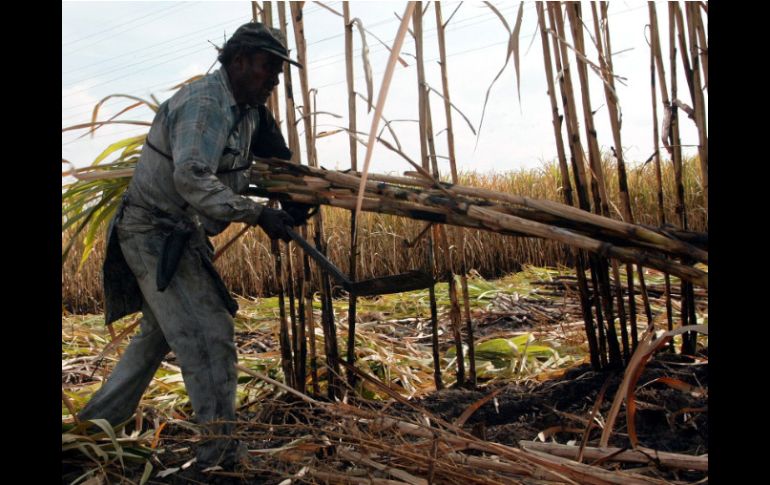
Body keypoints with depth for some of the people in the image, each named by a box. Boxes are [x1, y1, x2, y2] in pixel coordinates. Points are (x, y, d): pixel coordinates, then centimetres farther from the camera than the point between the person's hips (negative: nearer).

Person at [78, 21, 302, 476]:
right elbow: (192, 180, -32)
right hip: (154, 232, -10)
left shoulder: (245, 110, 10)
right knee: (209, 331, -13)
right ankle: (221, 447, -6)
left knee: (160, 332, 18)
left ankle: (96, 424, 33)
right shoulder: (205, 104, -20)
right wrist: (257, 214, -34)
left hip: (178, 237, 10)